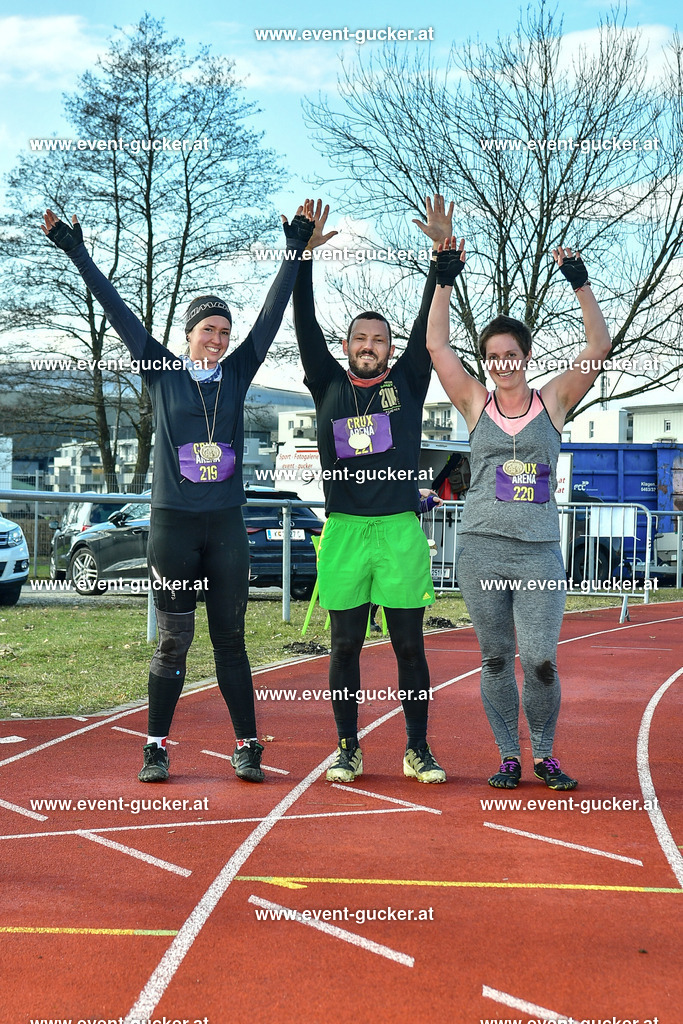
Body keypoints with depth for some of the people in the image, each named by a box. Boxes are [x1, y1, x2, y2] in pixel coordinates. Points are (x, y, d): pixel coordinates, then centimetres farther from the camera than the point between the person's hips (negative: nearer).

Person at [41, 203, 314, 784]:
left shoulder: (237, 373, 8)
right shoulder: (163, 372, 4)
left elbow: (273, 313, 6)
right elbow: (119, 314, 1)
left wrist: (296, 251, 3)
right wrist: (77, 254, 0)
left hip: (227, 524, 2)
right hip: (173, 523, -1)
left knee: (230, 640, 5)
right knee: (173, 642, 2)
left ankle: (247, 748, 10)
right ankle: (157, 748, 13)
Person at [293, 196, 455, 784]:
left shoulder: (408, 382, 9)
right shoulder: (328, 385, 10)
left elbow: (429, 322, 2)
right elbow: (305, 324, 4)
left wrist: (443, 249, -6)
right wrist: (303, 253, -3)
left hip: (401, 531, 0)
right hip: (344, 531, 1)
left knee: (409, 645, 4)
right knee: (345, 646, 6)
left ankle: (418, 750, 13)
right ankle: (348, 750, 16)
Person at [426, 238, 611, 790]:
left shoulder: (552, 401, 8)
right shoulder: (476, 404, 9)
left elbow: (600, 347, 1)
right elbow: (436, 345, 4)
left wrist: (580, 283, -4)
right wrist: (445, 279, 0)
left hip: (540, 552, -1)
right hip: (482, 549, 1)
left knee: (540, 661, -8)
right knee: (496, 659, 6)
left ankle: (545, 754, 13)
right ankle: (509, 756, 19)